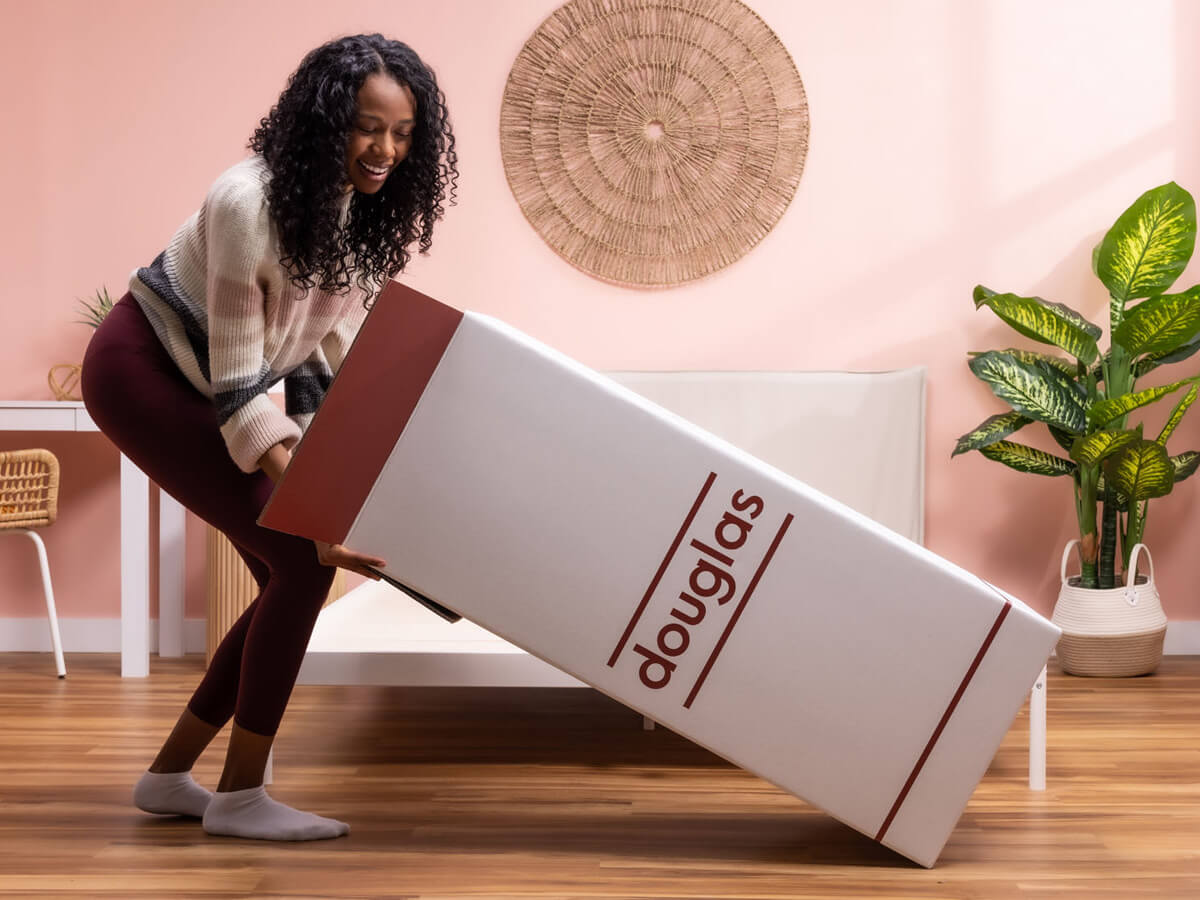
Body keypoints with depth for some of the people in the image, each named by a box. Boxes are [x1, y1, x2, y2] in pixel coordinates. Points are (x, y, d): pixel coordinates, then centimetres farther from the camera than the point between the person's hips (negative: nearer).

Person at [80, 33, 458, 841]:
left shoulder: (371, 212, -7)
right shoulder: (250, 203, -30)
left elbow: (330, 352, 1)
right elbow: (238, 384, -27)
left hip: (199, 388, 8)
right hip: (141, 373, -8)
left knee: (298, 574, 3)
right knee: (300, 561, -16)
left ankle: (169, 777, 15)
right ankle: (240, 796, -5)